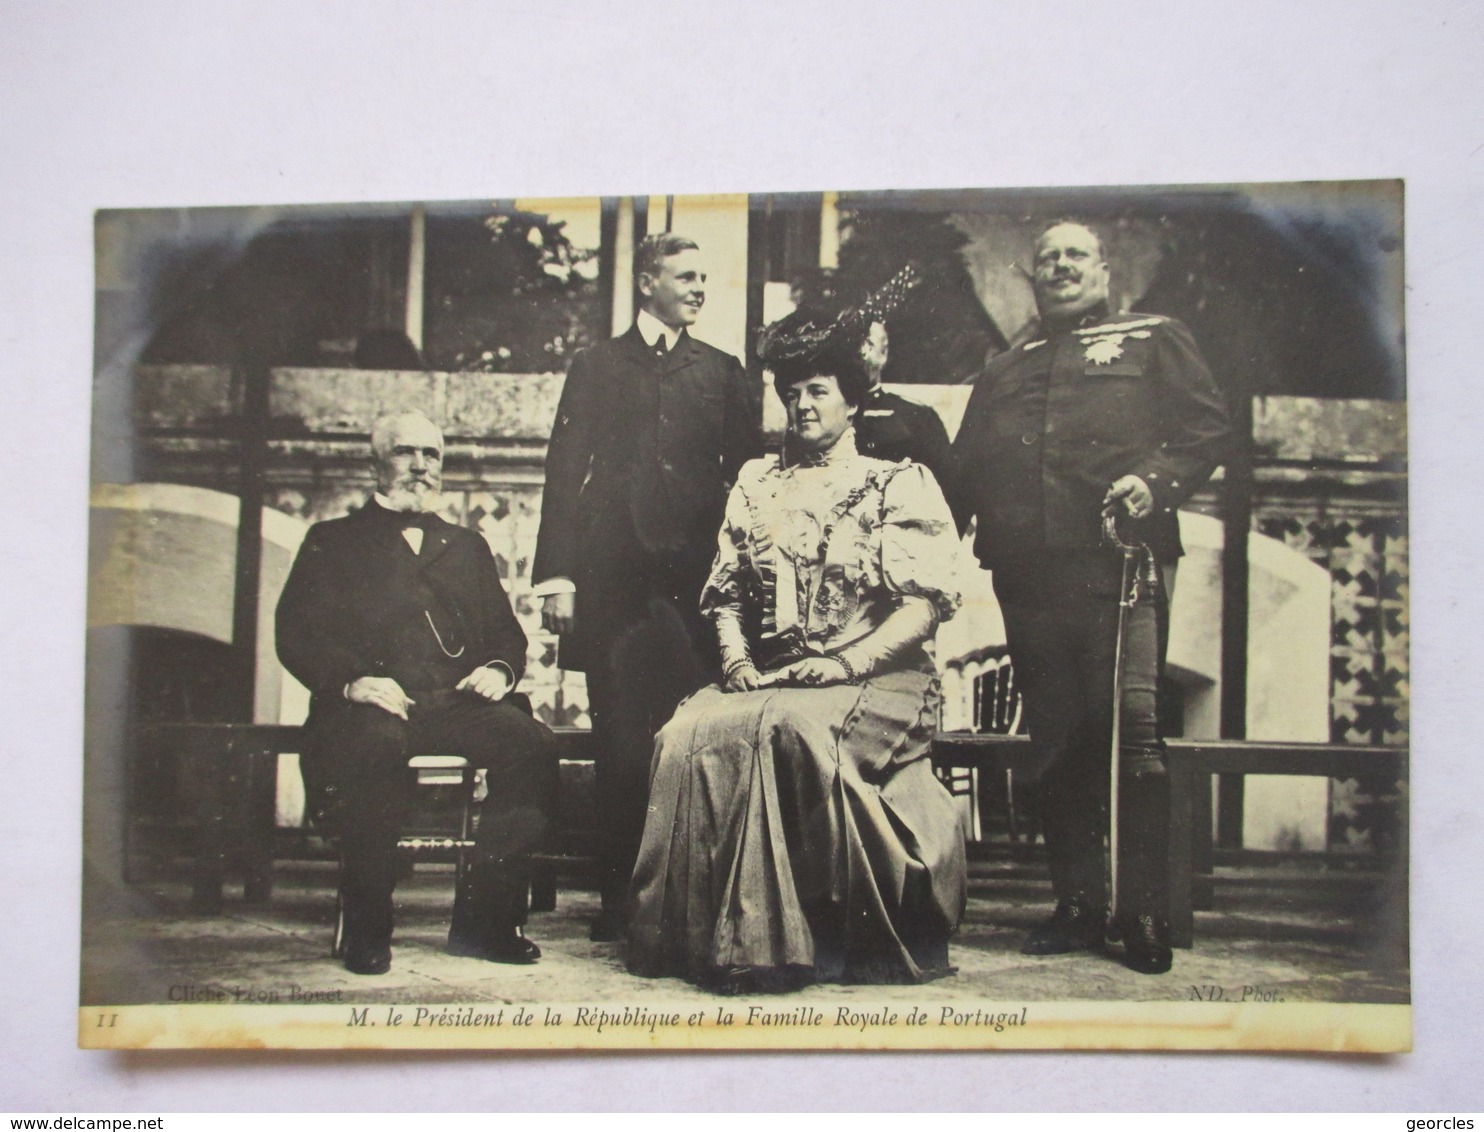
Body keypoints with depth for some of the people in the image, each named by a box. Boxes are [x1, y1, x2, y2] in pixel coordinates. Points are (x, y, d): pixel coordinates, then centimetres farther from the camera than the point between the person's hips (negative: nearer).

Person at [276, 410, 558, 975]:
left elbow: (506, 631, 25)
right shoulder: (333, 542, 19)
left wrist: (499, 668, -1)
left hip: (460, 701, 3)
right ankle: (366, 928, -22)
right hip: (377, 702, -3)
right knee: (378, 745, -39)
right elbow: (296, 634, 6)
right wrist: (350, 681, -15)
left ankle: (483, 919, -19)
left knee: (533, 745, -28)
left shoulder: (467, 547, 31)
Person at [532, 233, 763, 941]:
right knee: (619, 742, 0)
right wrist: (557, 575, -2)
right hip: (613, 576, 0)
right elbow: (565, 474, 8)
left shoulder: (722, 374, 17)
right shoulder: (596, 369, 14)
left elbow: (746, 476, 11)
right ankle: (619, 897, 7)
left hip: (695, 574, 0)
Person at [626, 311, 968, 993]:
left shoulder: (902, 485, 7)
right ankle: (694, 935, -25)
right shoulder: (757, 484, 22)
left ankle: (769, 940, -32)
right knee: (690, 733, -29)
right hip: (766, 680, 4)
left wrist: (845, 663, -17)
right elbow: (726, 591, 20)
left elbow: (928, 603, -3)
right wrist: (736, 656, -2)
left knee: (786, 727, -37)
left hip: (876, 681, -4)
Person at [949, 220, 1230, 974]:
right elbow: (965, 470, 24)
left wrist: (1157, 480, -13)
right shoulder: (1002, 373, 27)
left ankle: (1143, 911, -6)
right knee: (1056, 741, 4)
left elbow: (1207, 424, 4)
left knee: (1130, 729, -12)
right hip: (1028, 574, 4)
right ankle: (1077, 905, 11)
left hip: (1117, 564, -4)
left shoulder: (1153, 340, 15)